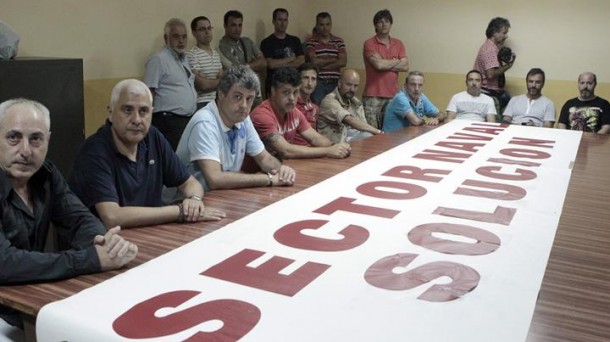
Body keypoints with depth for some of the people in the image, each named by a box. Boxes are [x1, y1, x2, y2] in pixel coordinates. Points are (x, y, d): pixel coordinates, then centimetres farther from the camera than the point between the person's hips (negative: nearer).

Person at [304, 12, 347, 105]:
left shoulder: (339, 41, 10)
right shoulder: (311, 42, 1)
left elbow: (343, 62, -2)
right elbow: (314, 61, -12)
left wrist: (322, 65, -7)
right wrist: (334, 59, -2)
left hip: (335, 83, 3)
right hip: (318, 83, -3)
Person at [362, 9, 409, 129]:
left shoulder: (398, 44, 13)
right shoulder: (369, 43, -2)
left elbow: (405, 66, 3)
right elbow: (378, 64, -15)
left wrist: (385, 64, -7)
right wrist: (397, 61, 2)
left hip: (393, 95, 5)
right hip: (373, 96, -4)